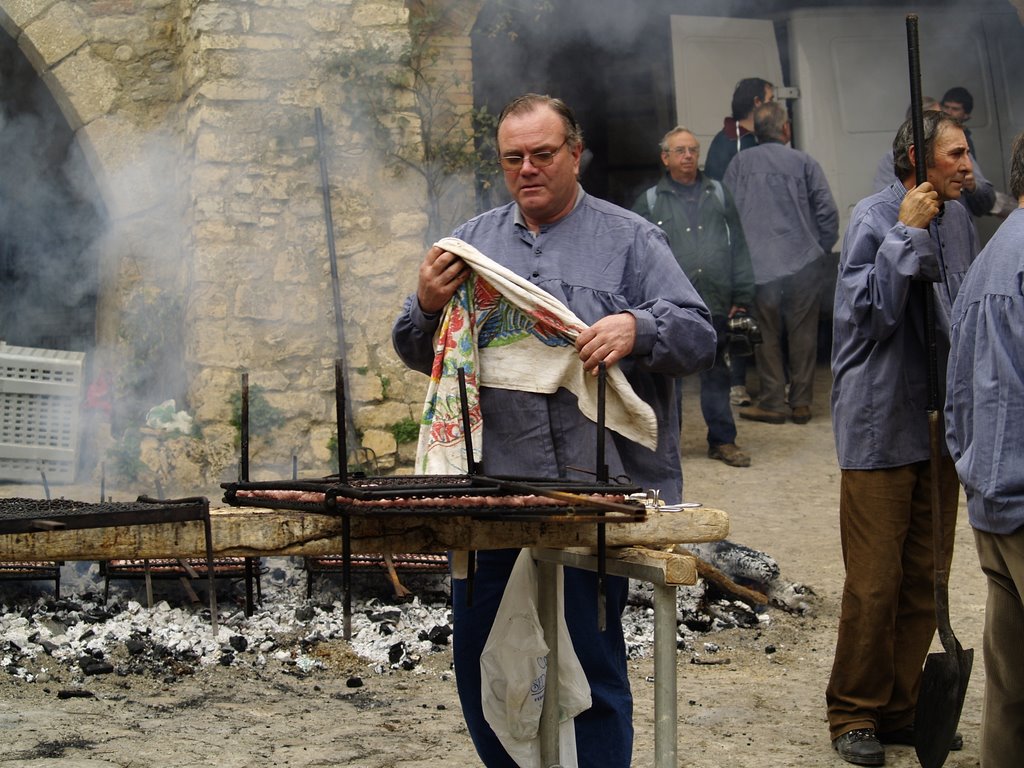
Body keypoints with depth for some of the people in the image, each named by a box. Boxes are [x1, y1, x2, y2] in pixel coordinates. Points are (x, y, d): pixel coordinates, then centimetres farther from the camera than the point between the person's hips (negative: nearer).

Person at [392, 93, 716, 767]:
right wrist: (427, 307, -5)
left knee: (590, 661, 0)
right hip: (490, 495, 4)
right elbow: (420, 355, 17)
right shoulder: (475, 241, 15)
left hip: (594, 491, -4)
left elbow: (699, 336, -4)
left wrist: (636, 328, -23)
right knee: (477, 660, 10)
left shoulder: (630, 239, 4)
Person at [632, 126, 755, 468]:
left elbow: (738, 246, 11)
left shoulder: (718, 195, 12)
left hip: (715, 303, 2)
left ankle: (722, 440, 15)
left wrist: (741, 295, 5)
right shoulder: (650, 202, 6)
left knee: (717, 373, 8)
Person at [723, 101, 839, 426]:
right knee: (803, 335, 8)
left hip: (759, 267, 0)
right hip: (804, 265, 0)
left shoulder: (740, 163, 1)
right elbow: (828, 213, -3)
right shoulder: (804, 162, 0)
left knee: (767, 335, 8)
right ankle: (801, 402, 11)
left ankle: (773, 402, 9)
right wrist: (821, 248, 12)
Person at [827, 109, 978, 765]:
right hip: (881, 427, -6)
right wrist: (907, 235, -19)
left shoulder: (959, 220, 10)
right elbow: (866, 312, -20)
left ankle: (901, 707, 22)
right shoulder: (875, 218, -10)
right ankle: (855, 713, 11)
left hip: (940, 426, 7)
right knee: (874, 582, -3)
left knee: (925, 581, 11)